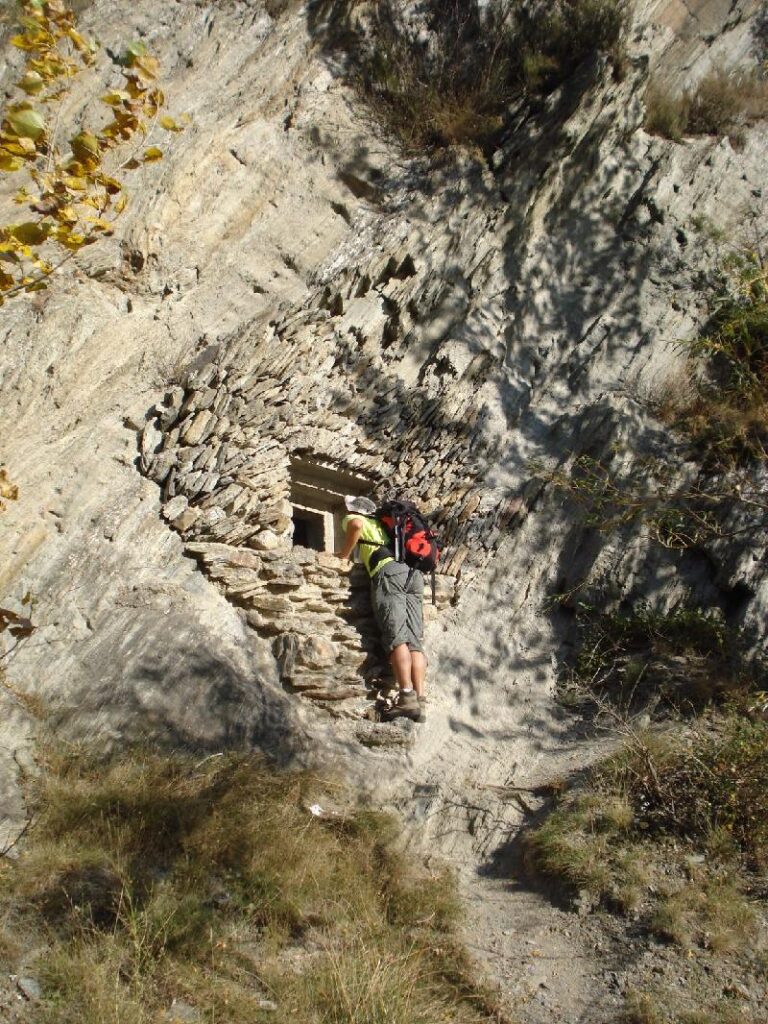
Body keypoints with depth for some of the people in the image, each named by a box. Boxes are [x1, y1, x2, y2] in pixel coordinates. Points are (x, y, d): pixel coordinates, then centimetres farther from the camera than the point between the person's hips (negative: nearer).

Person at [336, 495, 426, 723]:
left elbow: (356, 524, -6)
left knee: (396, 637, -15)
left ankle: (407, 697, -26)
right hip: (414, 574, 6)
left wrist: (345, 553, 5)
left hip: (389, 572, -6)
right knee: (414, 641, -4)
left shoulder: (352, 519, 18)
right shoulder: (384, 525, 38)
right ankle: (420, 700, -14)